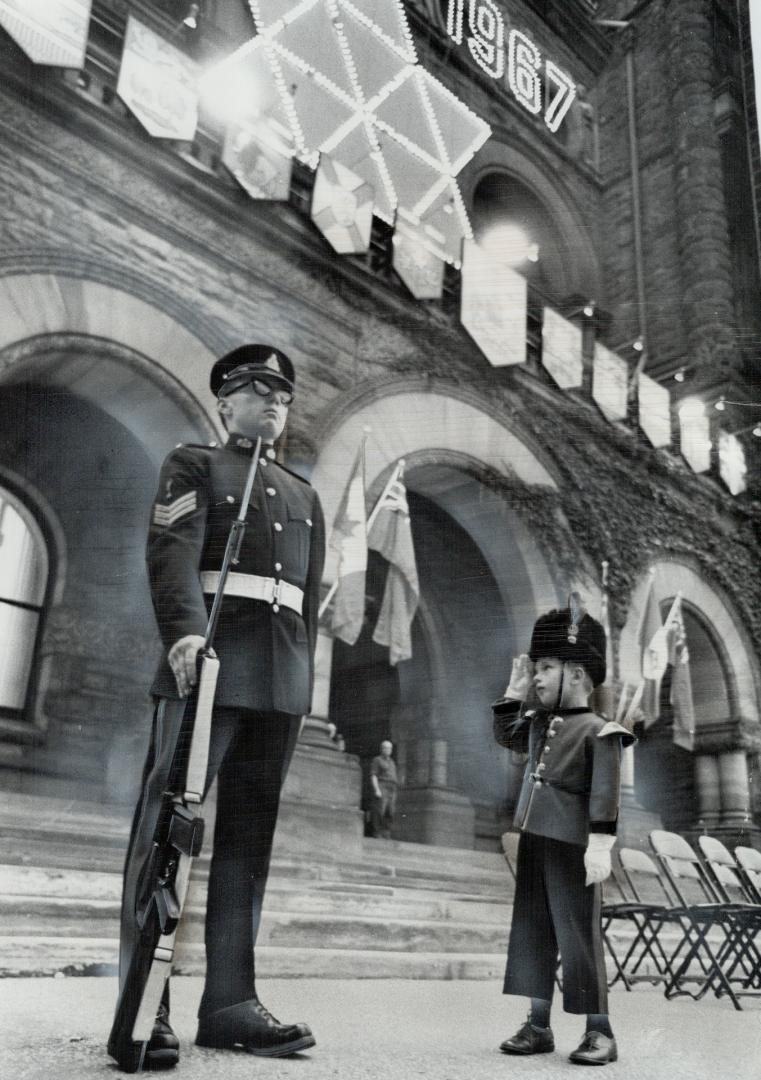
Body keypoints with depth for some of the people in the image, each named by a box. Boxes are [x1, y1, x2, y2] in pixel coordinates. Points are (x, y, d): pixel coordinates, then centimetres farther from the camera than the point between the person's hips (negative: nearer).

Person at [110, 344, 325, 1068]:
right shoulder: (193, 465, 11)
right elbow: (174, 551, -8)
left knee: (249, 837, 4)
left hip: (280, 681, 5)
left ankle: (229, 1004, 8)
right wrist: (184, 628, -26)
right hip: (208, 662, -5)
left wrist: (300, 682, 12)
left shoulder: (304, 496, 26)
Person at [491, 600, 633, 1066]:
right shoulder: (539, 723, 12)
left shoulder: (598, 731, -11)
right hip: (534, 842, 8)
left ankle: (600, 1032, 12)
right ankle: (538, 1027, 20)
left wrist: (600, 846, -23)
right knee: (532, 932, 11)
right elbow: (505, 734, 29)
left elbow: (605, 792, -16)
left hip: (572, 848, -8)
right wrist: (515, 691, 16)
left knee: (579, 935, -1)